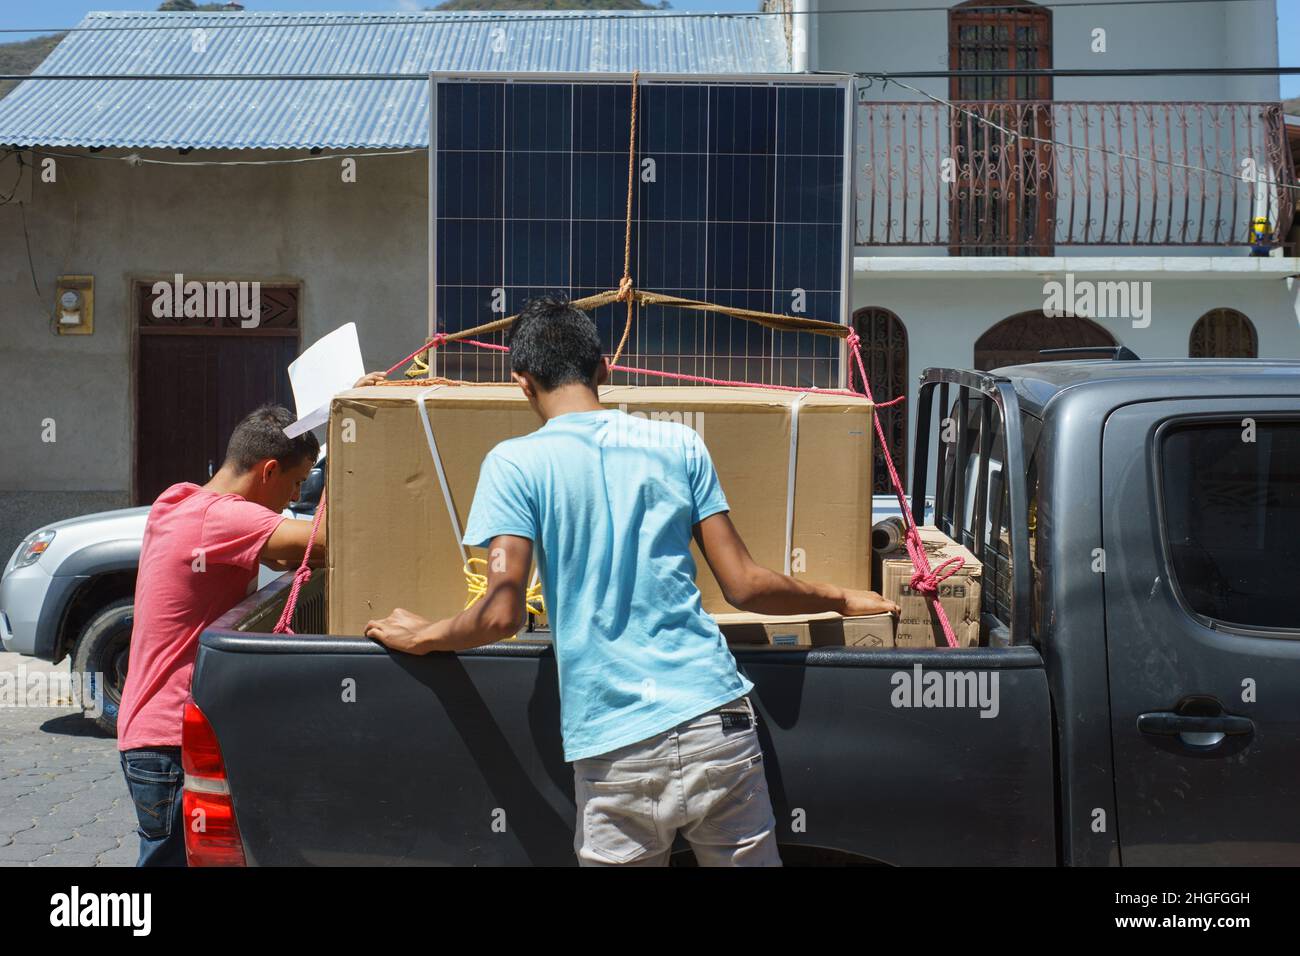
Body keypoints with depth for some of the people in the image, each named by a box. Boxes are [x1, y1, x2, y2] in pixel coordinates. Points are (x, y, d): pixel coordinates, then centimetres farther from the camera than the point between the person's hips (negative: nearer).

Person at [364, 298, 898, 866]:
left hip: (615, 750, -2)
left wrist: (421, 638, 11)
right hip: (716, 724, 2)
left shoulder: (515, 463, -1)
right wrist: (840, 600, 23)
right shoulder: (679, 444, 7)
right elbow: (743, 586, 6)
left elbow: (501, 615, -8)